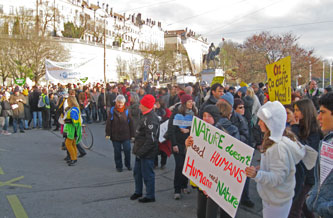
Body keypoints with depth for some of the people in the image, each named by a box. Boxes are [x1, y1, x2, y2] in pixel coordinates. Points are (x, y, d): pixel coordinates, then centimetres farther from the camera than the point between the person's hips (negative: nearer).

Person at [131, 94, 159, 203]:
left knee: (147, 174, 3)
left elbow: (151, 140, -27)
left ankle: (150, 196, 19)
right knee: (137, 171, 21)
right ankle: (138, 192, 38)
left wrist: (141, 152, -23)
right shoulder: (146, 116, 10)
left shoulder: (151, 119, -23)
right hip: (141, 151, 10)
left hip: (147, 153, -10)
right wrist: (137, 149, 17)